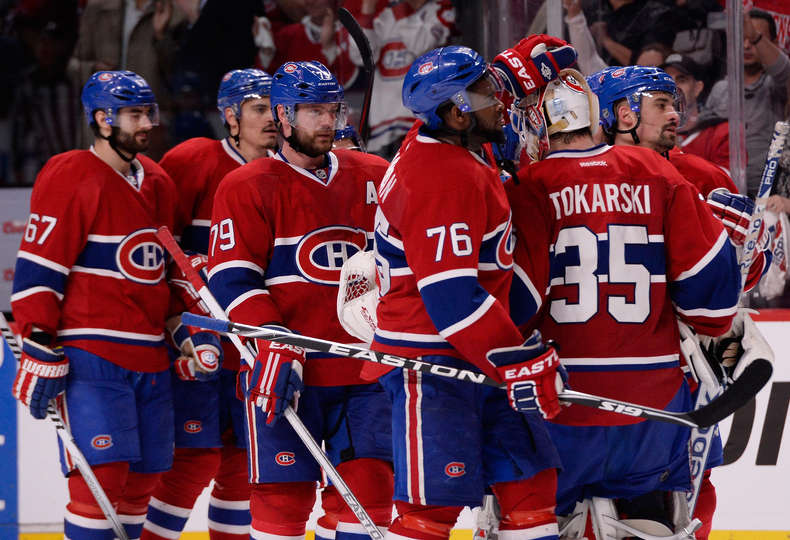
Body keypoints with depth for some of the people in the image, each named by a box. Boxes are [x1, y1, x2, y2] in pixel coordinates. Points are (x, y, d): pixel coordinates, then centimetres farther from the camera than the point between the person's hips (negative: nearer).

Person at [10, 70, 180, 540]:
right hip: (90, 357, -8)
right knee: (102, 475, -15)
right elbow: (38, 269, -13)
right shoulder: (69, 179, -10)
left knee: (141, 480, 7)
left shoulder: (158, 183, 15)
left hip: (150, 356, 8)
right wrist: (40, 349, -17)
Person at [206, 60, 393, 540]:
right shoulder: (249, 188, -1)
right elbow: (232, 279, -8)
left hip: (363, 370, 4)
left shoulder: (374, 178, 11)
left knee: (371, 484, -1)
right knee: (284, 496, -4)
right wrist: (276, 346, -20)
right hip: (286, 374, -4)